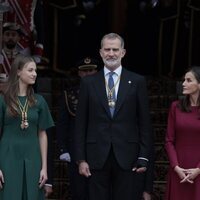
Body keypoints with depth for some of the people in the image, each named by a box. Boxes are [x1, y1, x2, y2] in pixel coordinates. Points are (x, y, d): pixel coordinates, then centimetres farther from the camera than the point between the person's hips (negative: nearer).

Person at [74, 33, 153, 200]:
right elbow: (81, 124, 6)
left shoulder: (137, 82, 4)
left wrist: (144, 157, -2)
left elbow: (145, 123, 4)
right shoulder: (88, 82, 7)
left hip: (127, 158, -1)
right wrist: (81, 159, 1)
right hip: (97, 158, 1)